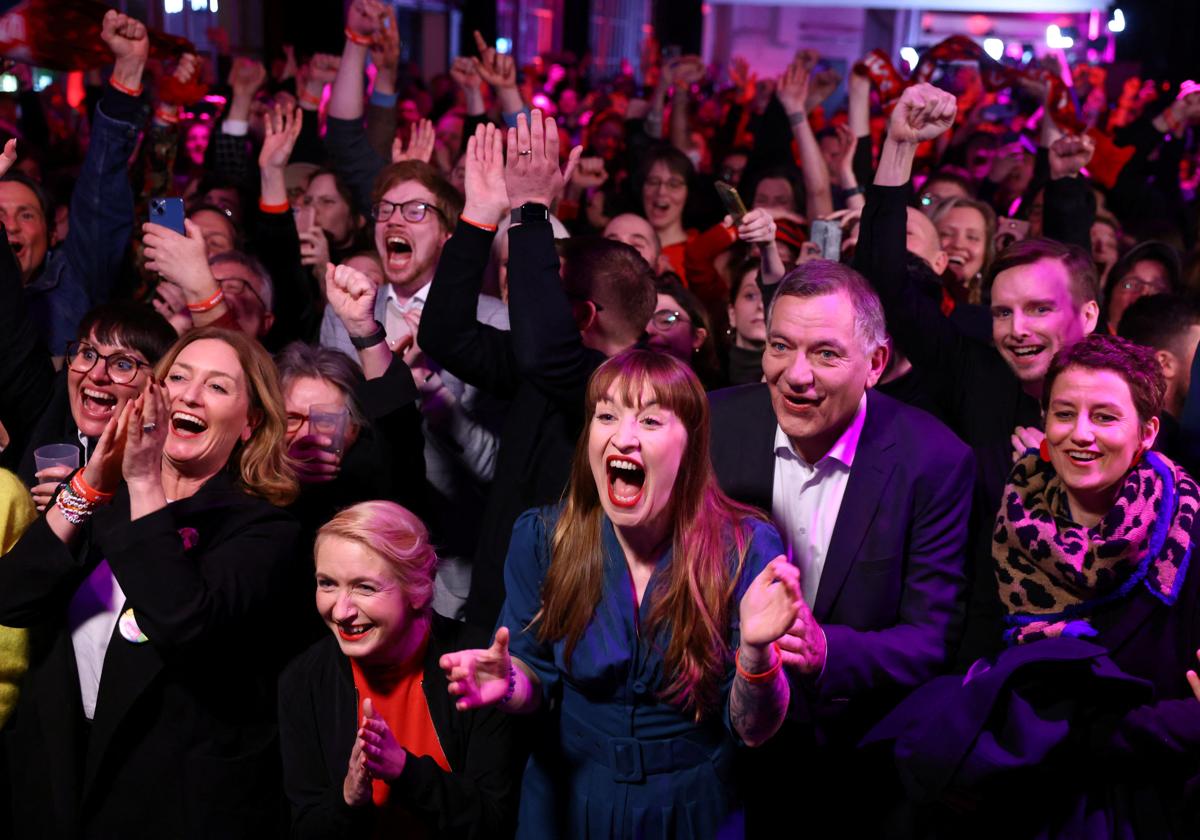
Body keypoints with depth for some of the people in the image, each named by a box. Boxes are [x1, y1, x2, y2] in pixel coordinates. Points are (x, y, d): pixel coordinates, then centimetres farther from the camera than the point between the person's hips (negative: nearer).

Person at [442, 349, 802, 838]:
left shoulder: (746, 548, -18)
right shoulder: (541, 538, -13)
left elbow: (753, 730, -16)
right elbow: (537, 680, -2)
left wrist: (756, 649, -36)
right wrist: (510, 684, -25)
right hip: (569, 798, 1)